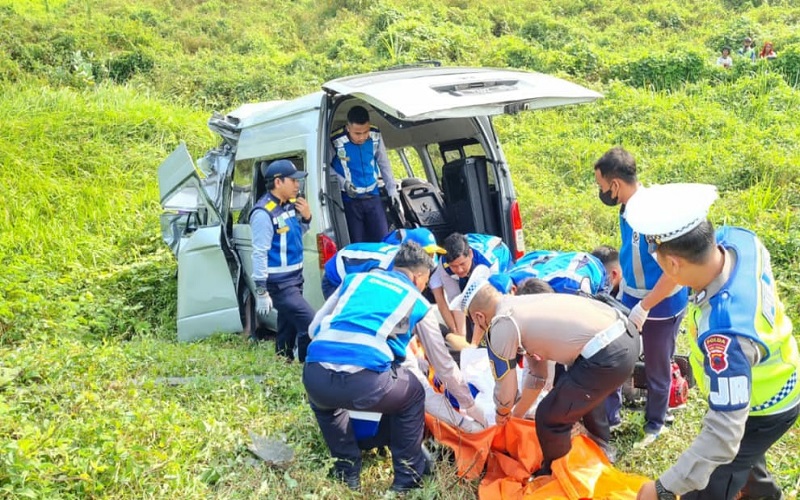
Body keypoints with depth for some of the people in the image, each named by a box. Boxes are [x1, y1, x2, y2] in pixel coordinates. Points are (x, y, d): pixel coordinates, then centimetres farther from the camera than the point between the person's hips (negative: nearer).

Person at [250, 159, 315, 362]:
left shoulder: (289, 205, 7)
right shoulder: (264, 213, -19)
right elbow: (259, 253, -20)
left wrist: (306, 217, 1)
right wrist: (261, 291, -20)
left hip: (294, 279, 9)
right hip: (279, 284, -9)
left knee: (288, 329, 16)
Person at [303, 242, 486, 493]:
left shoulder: (355, 279, 27)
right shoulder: (418, 304, 22)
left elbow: (314, 328, 26)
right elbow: (444, 364, 31)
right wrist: (470, 405, 45)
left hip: (314, 375, 3)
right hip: (367, 383, -2)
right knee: (412, 394, 31)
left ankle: (347, 472, 41)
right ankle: (407, 477, 34)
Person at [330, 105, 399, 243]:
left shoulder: (376, 136, -6)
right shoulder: (336, 141, -18)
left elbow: (384, 164, 8)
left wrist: (392, 189, 8)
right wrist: (343, 183, -18)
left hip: (373, 197, 3)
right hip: (350, 200, -3)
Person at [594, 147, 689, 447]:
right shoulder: (628, 209, -3)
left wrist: (643, 309, -26)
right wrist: (622, 296, 16)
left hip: (661, 308, -7)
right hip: (631, 301, 7)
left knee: (656, 369, 14)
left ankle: (654, 425, 37)